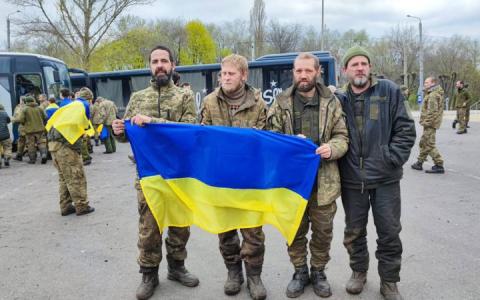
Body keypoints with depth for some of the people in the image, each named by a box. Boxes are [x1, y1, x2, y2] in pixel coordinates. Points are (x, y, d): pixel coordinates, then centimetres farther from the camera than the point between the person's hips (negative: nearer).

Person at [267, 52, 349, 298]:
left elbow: (342, 137, 3)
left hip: (324, 180, 1)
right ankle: (300, 272, 32)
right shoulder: (281, 103, 1)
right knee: (295, 231, 13)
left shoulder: (331, 102, 3)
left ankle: (318, 272, 32)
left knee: (323, 231, 12)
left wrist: (331, 148, -18)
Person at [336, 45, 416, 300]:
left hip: (385, 178, -2)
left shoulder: (389, 91, -2)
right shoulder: (340, 100, 4)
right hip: (352, 179, 2)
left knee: (389, 232, 7)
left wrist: (392, 160, -11)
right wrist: (334, 156, -6)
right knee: (354, 231, 14)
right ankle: (358, 272, 36)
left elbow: (405, 129, -4)